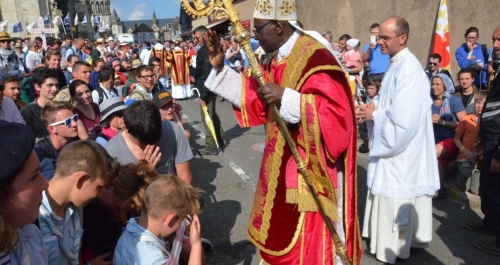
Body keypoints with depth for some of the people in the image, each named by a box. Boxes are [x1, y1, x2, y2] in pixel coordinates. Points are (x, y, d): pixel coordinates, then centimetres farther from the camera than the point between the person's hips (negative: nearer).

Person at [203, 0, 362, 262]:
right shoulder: (278, 59, 7)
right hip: (283, 167, 9)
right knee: (281, 234, 22)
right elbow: (255, 95, 13)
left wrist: (285, 97, -33)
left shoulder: (316, 59, -22)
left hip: (310, 172, -9)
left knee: (309, 244, 6)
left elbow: (336, 113, -29)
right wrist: (220, 68, 5)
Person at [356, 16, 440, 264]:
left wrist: (374, 114, -14)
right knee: (397, 195, 18)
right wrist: (375, 109, 0)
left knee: (394, 198, 3)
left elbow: (403, 117, -27)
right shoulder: (398, 64, 10)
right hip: (394, 145, 10)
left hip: (401, 149, -10)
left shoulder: (408, 69, -22)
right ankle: (405, 239, 32)